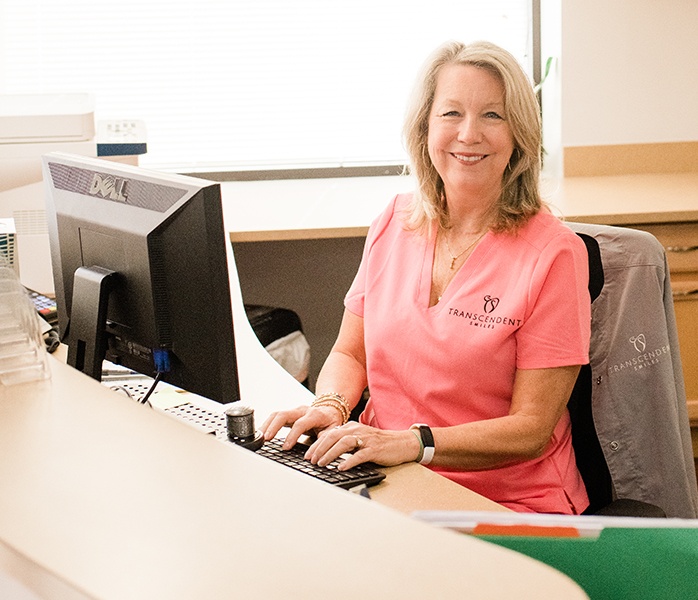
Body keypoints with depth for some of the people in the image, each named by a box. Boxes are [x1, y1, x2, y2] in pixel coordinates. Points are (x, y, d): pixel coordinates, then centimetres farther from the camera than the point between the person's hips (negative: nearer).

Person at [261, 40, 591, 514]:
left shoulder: (552, 252, -10)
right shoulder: (394, 223, 7)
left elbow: (531, 429, -12)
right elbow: (349, 354, 15)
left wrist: (411, 443, -25)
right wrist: (332, 407, -8)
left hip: (508, 510, -5)